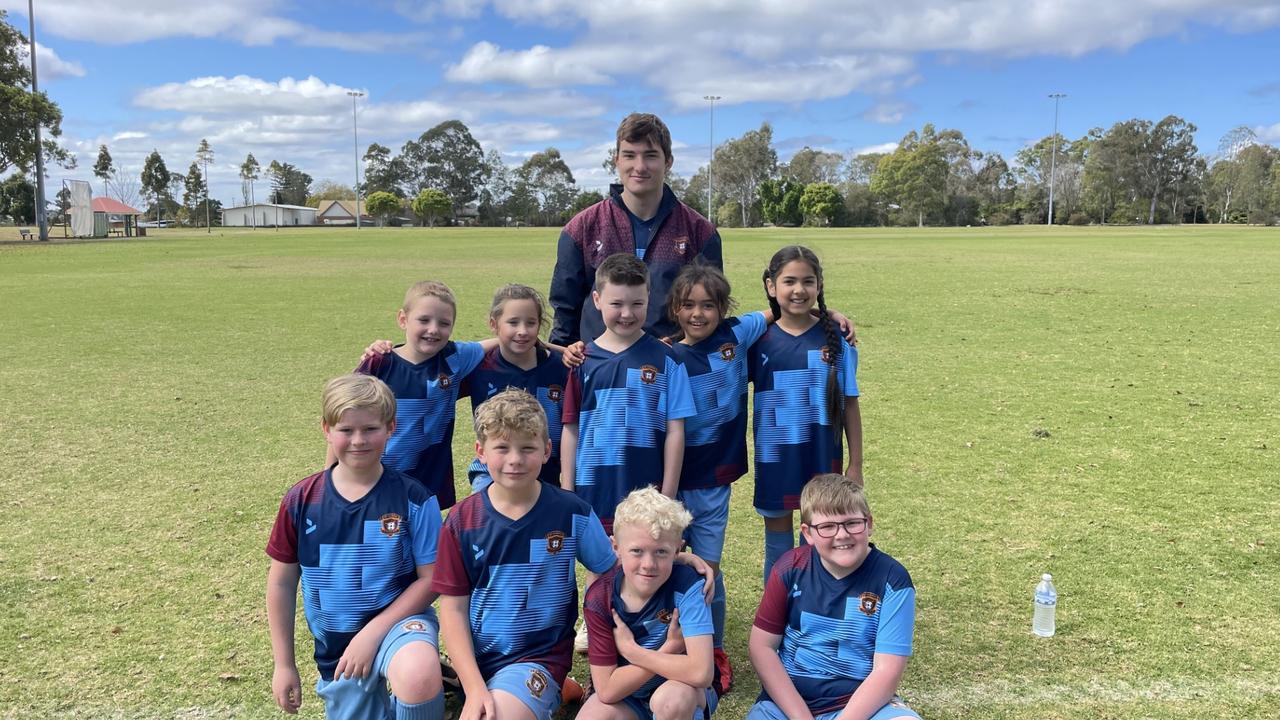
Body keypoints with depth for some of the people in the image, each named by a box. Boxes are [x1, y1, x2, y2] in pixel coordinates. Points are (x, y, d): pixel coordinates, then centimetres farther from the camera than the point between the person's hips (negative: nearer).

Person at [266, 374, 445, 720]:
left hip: (396, 620, -4)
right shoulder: (301, 500, -4)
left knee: (419, 676, -36)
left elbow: (431, 578, -9)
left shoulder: (413, 499, -12)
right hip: (335, 646, 4)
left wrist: (372, 633, -17)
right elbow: (282, 581, 4)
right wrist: (284, 664, 7)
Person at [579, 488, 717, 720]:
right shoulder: (600, 598, -18)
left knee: (670, 699, -36)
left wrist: (630, 650, -26)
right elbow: (607, 690, -20)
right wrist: (668, 650, -26)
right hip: (625, 694, 3)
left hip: (680, 688, -2)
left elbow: (701, 672, -35)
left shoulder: (686, 586, -25)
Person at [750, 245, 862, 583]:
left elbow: (849, 403, -1)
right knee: (778, 546, 13)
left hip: (822, 457, -1)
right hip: (774, 458, 1)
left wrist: (856, 463, -1)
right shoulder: (759, 338, -3)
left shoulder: (835, 337, -5)